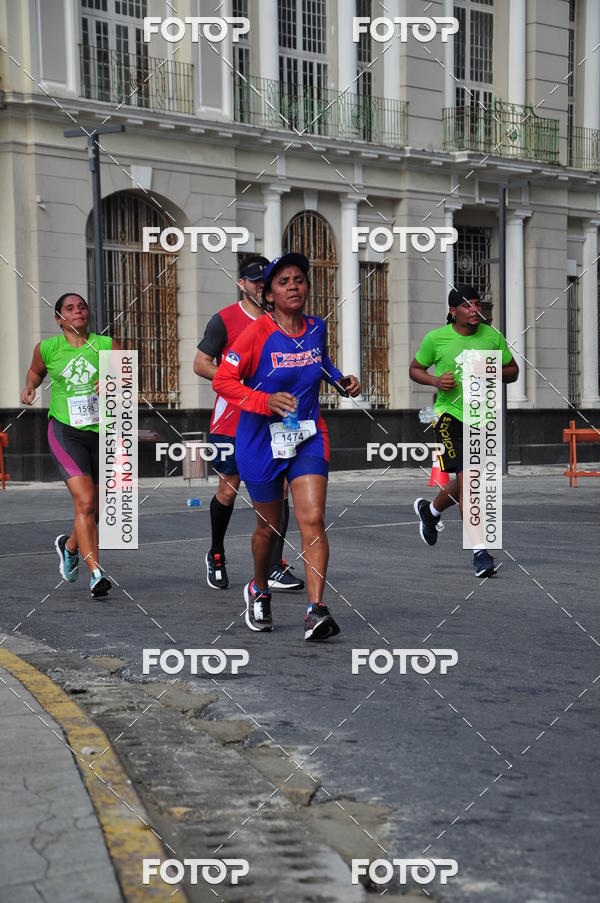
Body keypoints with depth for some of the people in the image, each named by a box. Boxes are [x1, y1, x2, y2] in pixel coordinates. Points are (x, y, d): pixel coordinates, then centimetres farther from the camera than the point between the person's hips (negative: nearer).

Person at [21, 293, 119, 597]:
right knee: (85, 502, -19)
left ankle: (69, 545, 44)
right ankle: (95, 572, -17)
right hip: (65, 432, -3)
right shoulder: (47, 348, 3)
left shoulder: (106, 345, 2)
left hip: (103, 433, 3)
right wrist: (30, 386, 3)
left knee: (95, 507, 14)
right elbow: (36, 370, 23)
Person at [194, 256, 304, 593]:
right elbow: (201, 364, -6)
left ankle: (276, 568, -2)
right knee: (228, 490, 3)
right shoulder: (225, 320, -4)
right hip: (231, 420, -3)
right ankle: (216, 555, 27)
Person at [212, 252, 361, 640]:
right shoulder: (258, 333, -12)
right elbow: (223, 379, -12)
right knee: (270, 526, 11)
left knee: (313, 519, -13)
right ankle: (259, 591, 39)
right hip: (262, 439, -3)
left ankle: (316, 610, -15)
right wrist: (266, 401, -23)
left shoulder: (317, 328, 3)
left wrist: (341, 380, 7)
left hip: (309, 437, 3)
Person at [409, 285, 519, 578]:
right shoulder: (436, 338, -3)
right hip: (450, 413, -4)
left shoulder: (492, 336, 3)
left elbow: (513, 370, 13)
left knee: (465, 484, 14)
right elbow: (414, 369, 9)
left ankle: (429, 510, 46)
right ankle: (479, 551, -12)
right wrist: (435, 380, -11)